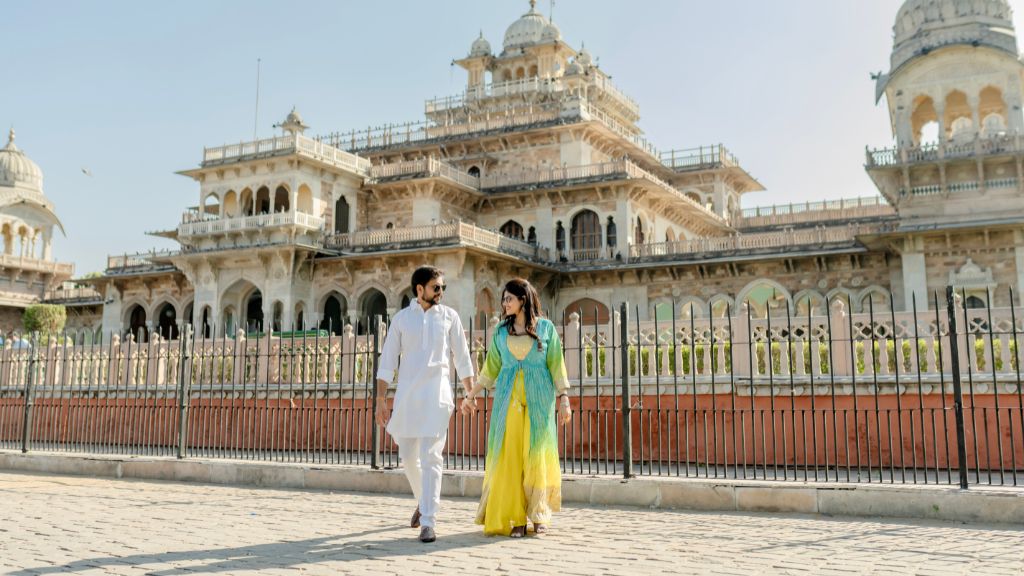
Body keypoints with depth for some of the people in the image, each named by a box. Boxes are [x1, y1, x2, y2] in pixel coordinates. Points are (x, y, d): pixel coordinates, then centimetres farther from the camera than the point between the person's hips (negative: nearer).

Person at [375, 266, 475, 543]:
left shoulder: (449, 316, 6)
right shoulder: (401, 318, 6)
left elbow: (462, 357, 10)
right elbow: (387, 361, 5)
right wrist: (381, 400, 1)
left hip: (437, 393, -2)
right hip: (406, 393, 2)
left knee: (431, 457, -10)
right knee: (408, 455, 10)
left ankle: (428, 522, -8)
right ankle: (423, 500, 37)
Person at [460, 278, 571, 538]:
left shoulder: (546, 327, 3)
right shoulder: (501, 330, 10)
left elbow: (556, 365, 2)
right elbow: (491, 367, 15)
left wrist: (564, 398, -5)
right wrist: (471, 395, 14)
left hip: (538, 398, -2)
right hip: (508, 398, 2)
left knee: (536, 454, -1)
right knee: (509, 455, -3)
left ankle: (539, 515, 13)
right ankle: (514, 518, 3)